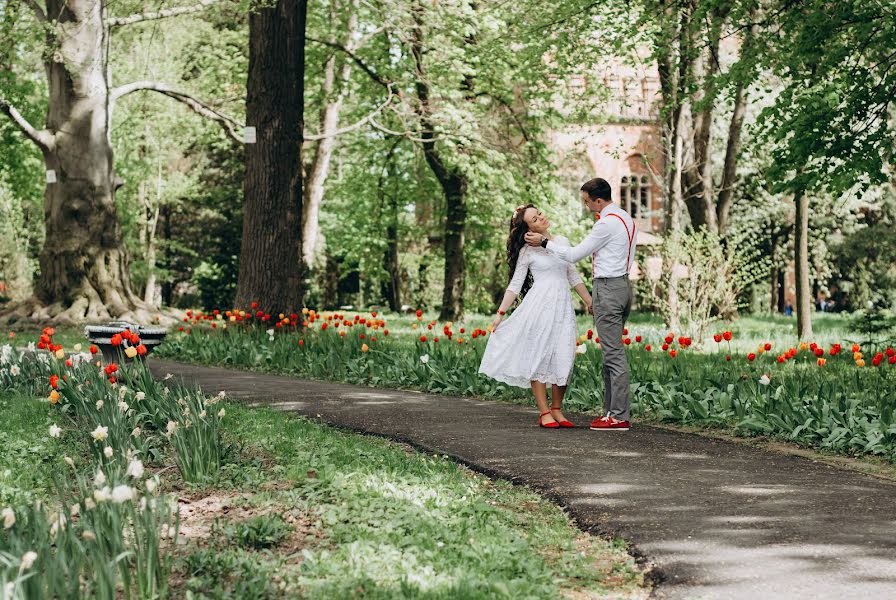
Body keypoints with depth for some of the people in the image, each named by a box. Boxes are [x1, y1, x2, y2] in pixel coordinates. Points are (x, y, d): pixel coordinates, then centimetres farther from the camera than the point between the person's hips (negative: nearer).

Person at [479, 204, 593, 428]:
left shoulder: (562, 242, 12)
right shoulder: (528, 250, 0)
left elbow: (573, 276, 20)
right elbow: (515, 284, 3)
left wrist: (589, 300, 18)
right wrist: (501, 313, -2)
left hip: (563, 307, 4)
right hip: (540, 305, -4)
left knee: (564, 358, -1)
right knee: (539, 356, -5)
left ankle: (557, 410, 9)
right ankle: (544, 413, -3)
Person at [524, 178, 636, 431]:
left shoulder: (606, 224, -16)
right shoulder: (625, 218, 15)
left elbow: (574, 255, -12)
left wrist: (544, 242, -1)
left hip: (607, 288, -10)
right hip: (622, 284, 10)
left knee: (613, 353, -8)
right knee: (613, 352, 11)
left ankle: (619, 417, -7)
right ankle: (613, 411, 12)